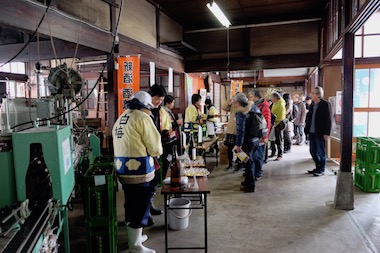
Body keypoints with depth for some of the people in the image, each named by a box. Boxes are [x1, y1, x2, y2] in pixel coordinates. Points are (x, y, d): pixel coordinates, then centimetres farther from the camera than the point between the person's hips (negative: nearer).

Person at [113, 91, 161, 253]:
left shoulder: (120, 119, 16)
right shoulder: (142, 117, -10)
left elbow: (127, 144, 14)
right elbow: (155, 147, -12)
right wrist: (155, 151, 9)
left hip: (123, 170, 9)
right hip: (138, 171, -8)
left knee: (132, 206, 21)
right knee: (140, 208, 4)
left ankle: (133, 238, 38)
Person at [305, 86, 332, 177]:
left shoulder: (325, 104, -9)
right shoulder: (312, 105, 11)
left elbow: (328, 120, -12)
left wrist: (327, 133, -15)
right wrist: (307, 129, 7)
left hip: (320, 133, -7)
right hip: (311, 132, 7)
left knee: (320, 152, 3)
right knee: (313, 152, 13)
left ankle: (321, 170, 16)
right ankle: (317, 168, 28)